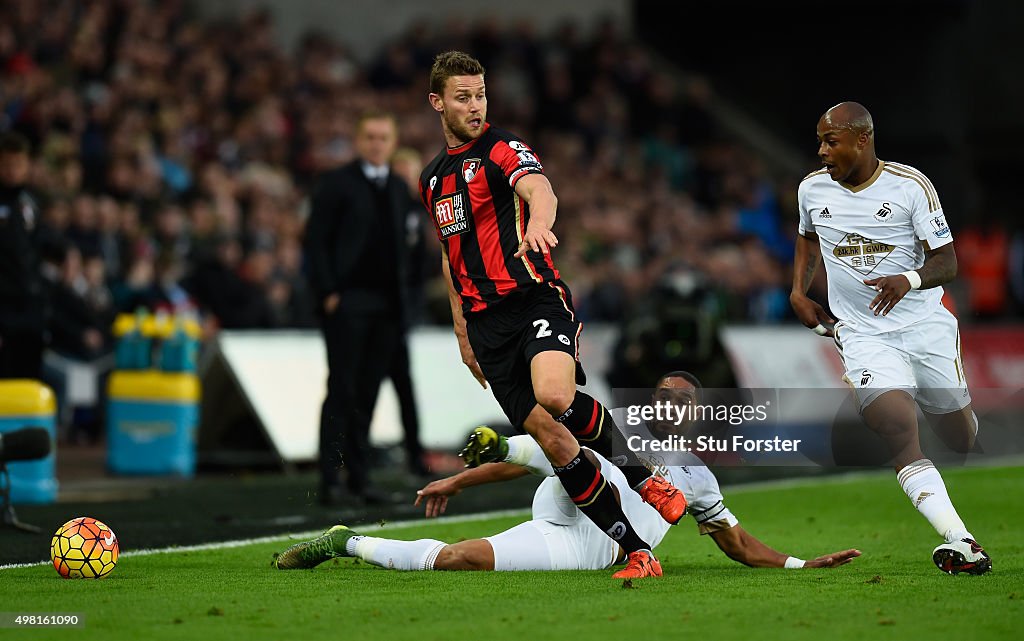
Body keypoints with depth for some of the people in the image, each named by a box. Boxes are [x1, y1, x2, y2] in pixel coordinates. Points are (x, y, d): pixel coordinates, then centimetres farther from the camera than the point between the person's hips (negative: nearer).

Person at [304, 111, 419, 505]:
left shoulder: (400, 190, 17)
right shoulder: (336, 183, 0)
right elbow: (315, 240, -4)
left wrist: (401, 295, 10)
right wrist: (327, 292, -12)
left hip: (387, 306, 5)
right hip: (347, 302, -5)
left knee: (367, 394, 6)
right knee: (342, 392, -6)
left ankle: (359, 476, 11)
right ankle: (330, 479, -3)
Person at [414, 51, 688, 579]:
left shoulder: (501, 149, -1)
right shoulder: (431, 179, 20)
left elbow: (539, 189, -24)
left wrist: (538, 222, -47)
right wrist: (462, 332, 25)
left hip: (535, 298, -5)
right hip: (486, 321, 5)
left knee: (555, 396, -34)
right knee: (551, 437, -7)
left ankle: (641, 477, -8)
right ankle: (637, 553, -5)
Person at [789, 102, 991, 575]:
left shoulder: (910, 186, -8)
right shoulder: (812, 190, 4)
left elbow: (947, 262, -8)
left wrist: (909, 279, -28)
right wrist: (798, 292, 13)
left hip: (924, 326, -1)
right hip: (863, 336, 1)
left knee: (961, 439, 9)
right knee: (900, 434, -22)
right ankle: (960, 542, -30)